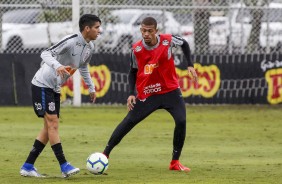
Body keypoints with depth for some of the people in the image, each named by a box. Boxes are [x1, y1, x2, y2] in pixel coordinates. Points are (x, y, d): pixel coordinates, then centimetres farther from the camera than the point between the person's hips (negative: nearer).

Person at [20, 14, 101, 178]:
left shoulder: (90, 47, 5)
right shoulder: (71, 41, -22)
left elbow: (83, 67, 24)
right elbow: (46, 54, -27)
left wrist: (91, 88, 26)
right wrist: (57, 66, -45)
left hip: (55, 89, 9)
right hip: (42, 85, -9)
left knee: (49, 127, 6)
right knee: (53, 123, -13)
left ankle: (28, 167, 9)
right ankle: (64, 166, -15)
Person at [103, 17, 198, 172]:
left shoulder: (167, 40, -13)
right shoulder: (136, 49, -11)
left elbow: (184, 43, 10)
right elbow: (133, 72, 4)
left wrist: (190, 65, 1)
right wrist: (131, 93, -7)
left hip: (170, 90, 0)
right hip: (147, 94, 0)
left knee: (181, 121, -14)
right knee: (128, 122, -5)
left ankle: (175, 162, 1)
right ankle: (105, 154, 5)